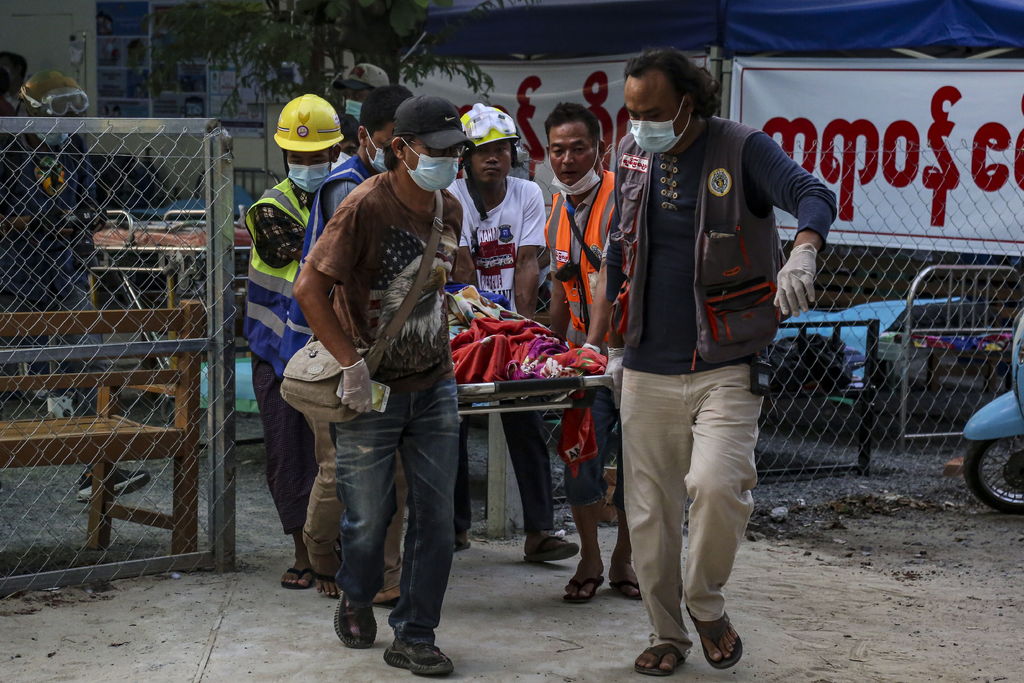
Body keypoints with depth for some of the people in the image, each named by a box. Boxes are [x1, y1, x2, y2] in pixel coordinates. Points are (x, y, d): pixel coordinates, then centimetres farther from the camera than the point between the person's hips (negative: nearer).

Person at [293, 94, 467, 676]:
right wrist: (352, 364, -19)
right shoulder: (366, 207, -16)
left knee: (436, 516, 3)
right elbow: (310, 289, -18)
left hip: (434, 387, 5)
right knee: (369, 519, 5)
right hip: (371, 389, -5)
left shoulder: (449, 210, 5)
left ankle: (415, 637, 15)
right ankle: (356, 600, 35)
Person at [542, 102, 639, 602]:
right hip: (585, 353, 5)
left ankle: (622, 560, 19)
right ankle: (589, 560, 11)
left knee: (636, 460, 1)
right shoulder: (559, 207, 9)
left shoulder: (620, 197, -14)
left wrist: (593, 344, -35)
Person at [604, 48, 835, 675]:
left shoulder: (742, 149, -7)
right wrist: (616, 344, 21)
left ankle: (707, 603, 3)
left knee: (717, 484, -23)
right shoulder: (633, 154, 8)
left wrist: (803, 252, -46)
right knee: (650, 512, 7)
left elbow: (816, 197, -23)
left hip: (727, 368, -5)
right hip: (648, 371, 5)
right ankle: (668, 635, 24)